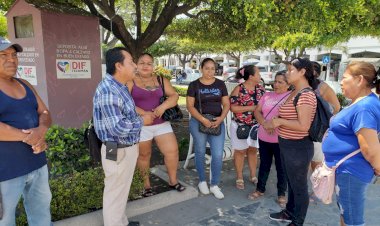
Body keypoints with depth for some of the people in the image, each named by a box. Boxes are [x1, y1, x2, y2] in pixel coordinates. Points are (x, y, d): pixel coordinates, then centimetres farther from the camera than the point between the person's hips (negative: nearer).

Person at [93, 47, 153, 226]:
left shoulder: (120, 86, 8)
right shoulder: (108, 90, -24)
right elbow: (117, 127, -30)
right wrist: (142, 121, -17)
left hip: (128, 148, 10)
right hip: (118, 151, -10)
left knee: (122, 189, 23)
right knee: (115, 192, 8)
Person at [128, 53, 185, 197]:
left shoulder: (161, 80, 7)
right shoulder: (130, 82, -5)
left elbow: (174, 96, 1)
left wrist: (163, 106, -18)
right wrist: (144, 113, -22)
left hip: (161, 123, 4)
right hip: (141, 125, -3)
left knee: (172, 151, 0)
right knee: (144, 155, 9)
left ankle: (173, 181, 20)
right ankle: (146, 184, 28)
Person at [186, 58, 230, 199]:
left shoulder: (220, 84, 7)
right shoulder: (194, 85, 0)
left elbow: (226, 104, 6)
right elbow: (189, 106, -6)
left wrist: (221, 118, -12)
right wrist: (203, 119, -18)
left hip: (217, 123, 2)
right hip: (198, 122, -1)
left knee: (218, 154, -4)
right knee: (200, 152, 10)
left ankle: (214, 185, 13)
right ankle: (202, 181, 29)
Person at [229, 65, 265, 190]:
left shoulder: (261, 88, 1)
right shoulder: (239, 89, -14)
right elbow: (233, 108, -18)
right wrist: (252, 108, -20)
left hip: (256, 125, 5)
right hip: (241, 125, -4)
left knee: (253, 150, 16)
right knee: (240, 151, 9)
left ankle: (253, 176, 31)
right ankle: (239, 178, 22)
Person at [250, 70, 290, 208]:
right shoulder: (267, 96, 9)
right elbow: (257, 111, 5)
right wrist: (265, 123, -12)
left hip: (281, 140, -4)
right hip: (264, 137, 5)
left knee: (281, 167, 10)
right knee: (264, 164, 18)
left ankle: (281, 194, 26)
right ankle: (260, 189, 34)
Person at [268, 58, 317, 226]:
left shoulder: (306, 95, -22)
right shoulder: (295, 92, 8)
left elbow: (303, 126, -29)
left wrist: (280, 121, -19)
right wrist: (278, 120, 3)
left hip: (298, 147, -10)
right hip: (287, 145, 10)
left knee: (299, 186, 9)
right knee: (291, 182, 24)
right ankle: (289, 212, 44)